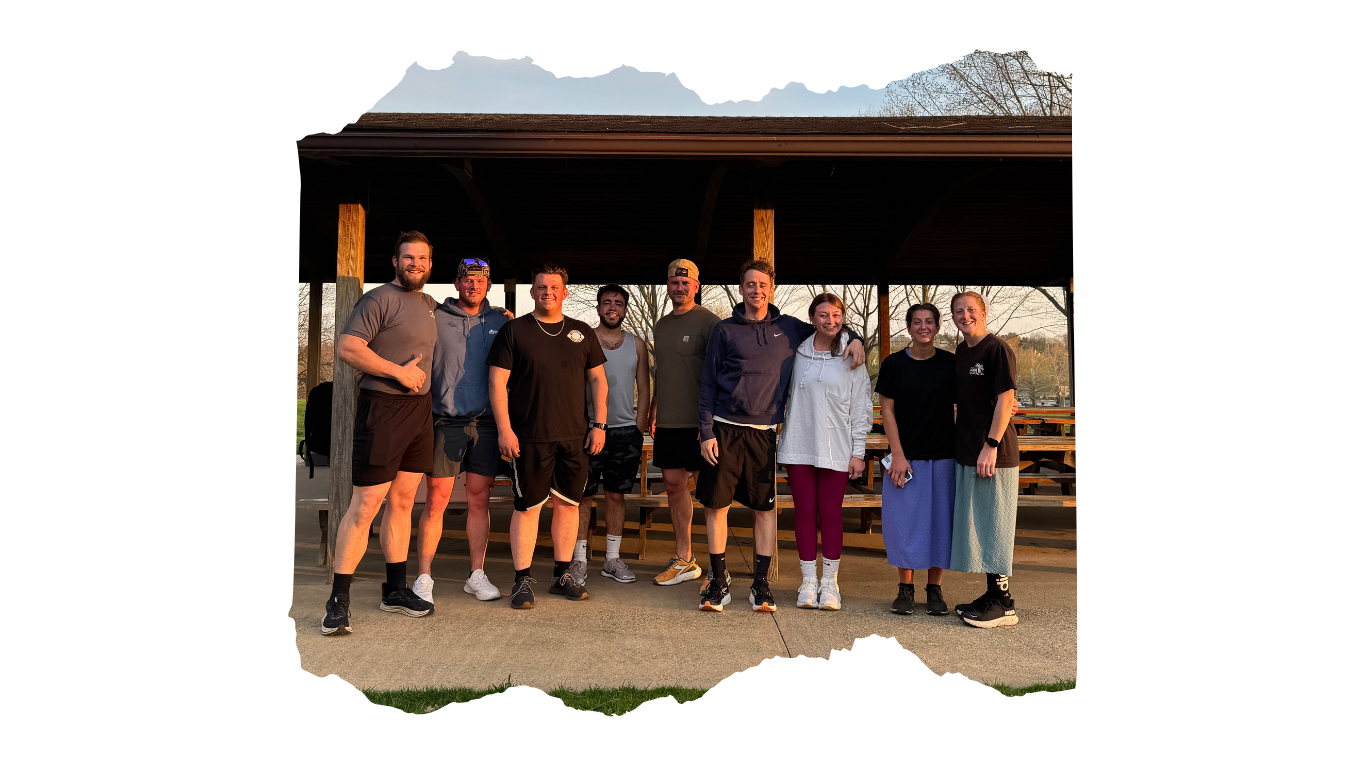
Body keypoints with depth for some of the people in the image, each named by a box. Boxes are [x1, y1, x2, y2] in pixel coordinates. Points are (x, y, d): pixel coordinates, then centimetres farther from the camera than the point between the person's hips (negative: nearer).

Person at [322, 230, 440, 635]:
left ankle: (395, 589, 22)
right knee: (365, 505, -8)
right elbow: (347, 347, -16)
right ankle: (338, 600, -1)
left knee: (403, 501, 12)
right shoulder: (379, 299, -7)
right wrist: (399, 372, -16)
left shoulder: (431, 305, 16)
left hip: (420, 408, 8)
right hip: (383, 407, -7)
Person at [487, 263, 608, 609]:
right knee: (527, 506, -2)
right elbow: (497, 382, -2)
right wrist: (504, 429, -9)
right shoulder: (514, 331, 2)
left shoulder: (582, 332, 12)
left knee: (568, 502, 8)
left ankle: (563, 575, 20)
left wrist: (599, 424, 6)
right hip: (529, 437, -4)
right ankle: (523, 580, 6)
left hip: (574, 437, 4)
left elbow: (598, 379, 15)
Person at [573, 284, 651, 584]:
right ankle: (579, 559, 10)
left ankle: (612, 559, 16)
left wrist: (638, 430, 4)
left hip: (626, 431, 2)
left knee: (616, 495, 8)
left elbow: (644, 391, 12)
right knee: (583, 495, 1)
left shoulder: (636, 344, 10)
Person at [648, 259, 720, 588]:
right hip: (667, 422, 7)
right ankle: (683, 561, 21)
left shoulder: (708, 321, -6)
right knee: (674, 485, 10)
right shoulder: (661, 325, 17)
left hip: (697, 422, -7)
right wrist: (654, 413, 20)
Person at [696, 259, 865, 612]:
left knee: (765, 508, 3)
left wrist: (853, 339, 4)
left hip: (764, 433, 1)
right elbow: (708, 384, 5)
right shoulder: (725, 330, 5)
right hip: (724, 430, -1)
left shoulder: (789, 328, 9)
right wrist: (706, 432, -3)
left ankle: (761, 583, 15)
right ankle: (718, 583, 13)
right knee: (716, 505, 1)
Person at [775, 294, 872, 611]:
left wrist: (858, 451, -1)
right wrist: (776, 437, 11)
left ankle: (830, 582, 14)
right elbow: (785, 395, 15)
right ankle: (808, 581, 14)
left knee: (831, 513, 3)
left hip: (836, 450, -1)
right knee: (805, 512, 5)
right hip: (798, 446, 2)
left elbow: (861, 407, 3)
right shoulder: (797, 352, 7)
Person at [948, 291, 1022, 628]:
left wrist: (991, 445, -20)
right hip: (966, 453, 9)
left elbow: (1005, 399, -16)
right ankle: (992, 593, 24)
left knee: (993, 525, -4)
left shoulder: (997, 350, -10)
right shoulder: (960, 353, 14)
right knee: (976, 525, 13)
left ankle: (1004, 604, 5)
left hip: (993, 453, -9)